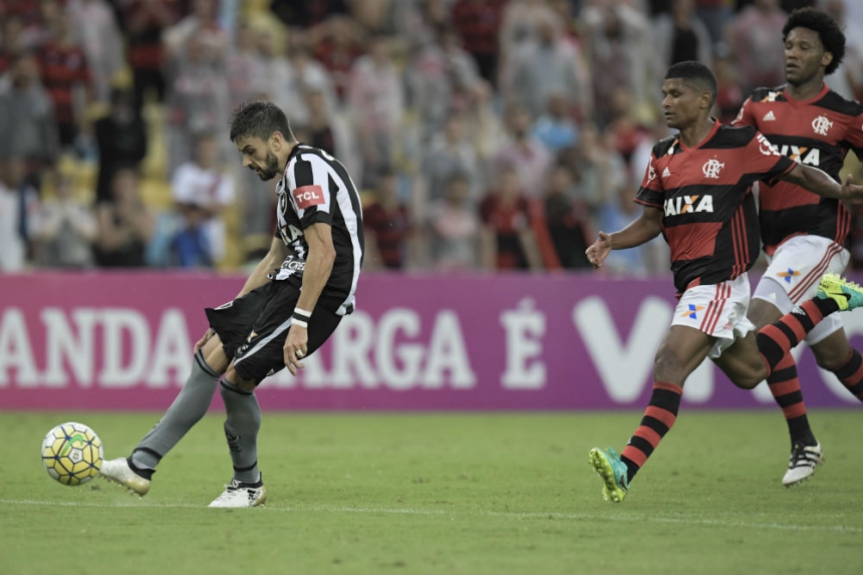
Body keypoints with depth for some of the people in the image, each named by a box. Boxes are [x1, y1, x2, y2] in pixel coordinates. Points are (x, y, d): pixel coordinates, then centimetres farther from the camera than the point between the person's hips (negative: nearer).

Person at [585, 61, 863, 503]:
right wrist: (611, 242, -2)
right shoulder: (663, 157, 12)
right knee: (748, 372, 18)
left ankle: (628, 467, -26)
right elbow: (652, 221, 16)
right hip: (689, 281, 8)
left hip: (719, 279, -8)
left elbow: (797, 172, 2)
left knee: (670, 364, -20)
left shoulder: (741, 144, -6)